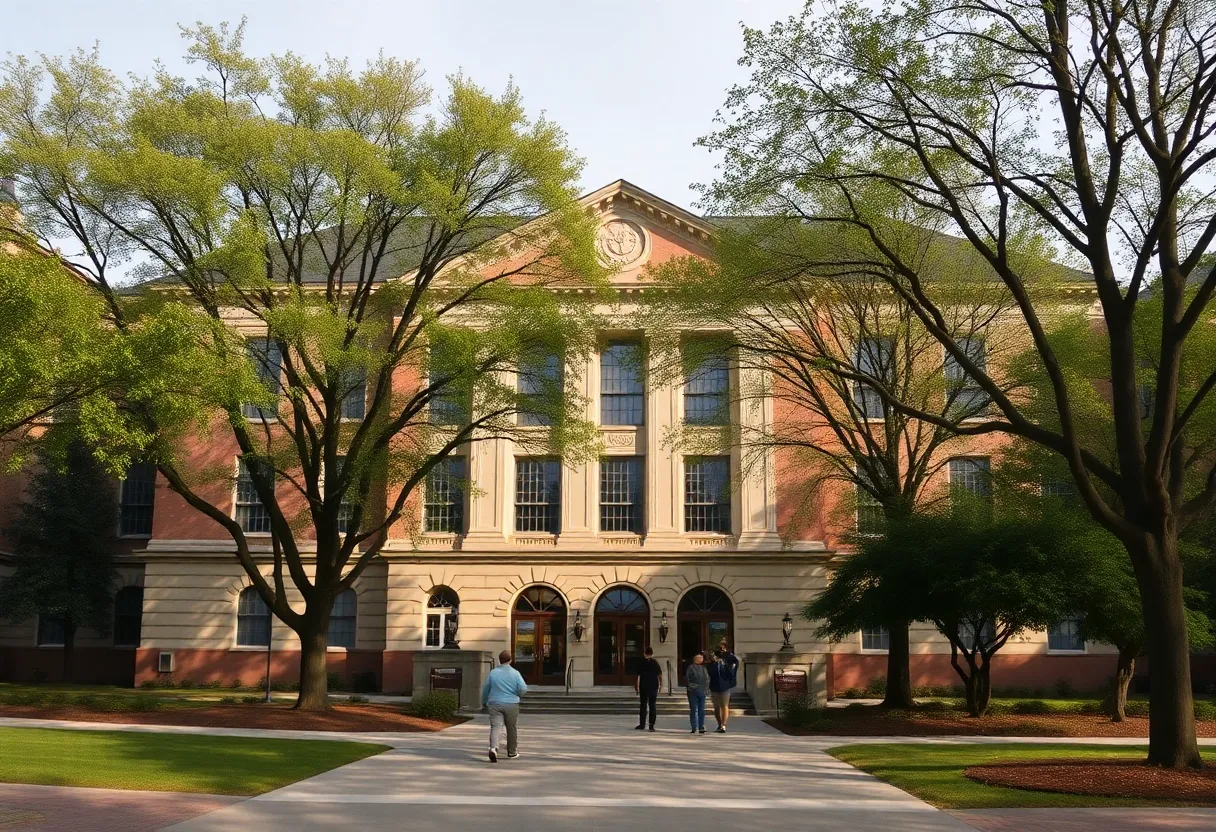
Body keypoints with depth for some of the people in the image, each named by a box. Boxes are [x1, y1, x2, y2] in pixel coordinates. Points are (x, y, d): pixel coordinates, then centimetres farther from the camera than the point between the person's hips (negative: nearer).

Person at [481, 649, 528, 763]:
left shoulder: (493, 673, 0)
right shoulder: (515, 673, -5)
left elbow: (485, 690, 8)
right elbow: (523, 689, -11)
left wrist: (485, 702, 25)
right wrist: (517, 695, 12)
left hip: (495, 704, 1)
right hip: (511, 705, 0)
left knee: (495, 727, -5)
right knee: (512, 729, 13)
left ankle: (493, 748, -29)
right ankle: (512, 752, 24)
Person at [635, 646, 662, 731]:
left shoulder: (641, 663, -1)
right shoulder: (655, 663, -1)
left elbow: (637, 676, -2)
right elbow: (660, 675, -2)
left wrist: (636, 687, 4)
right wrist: (660, 685, 8)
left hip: (643, 687, 0)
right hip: (653, 687, 0)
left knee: (643, 705, 11)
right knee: (652, 706, 3)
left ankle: (642, 724, 13)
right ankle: (651, 725, -1)